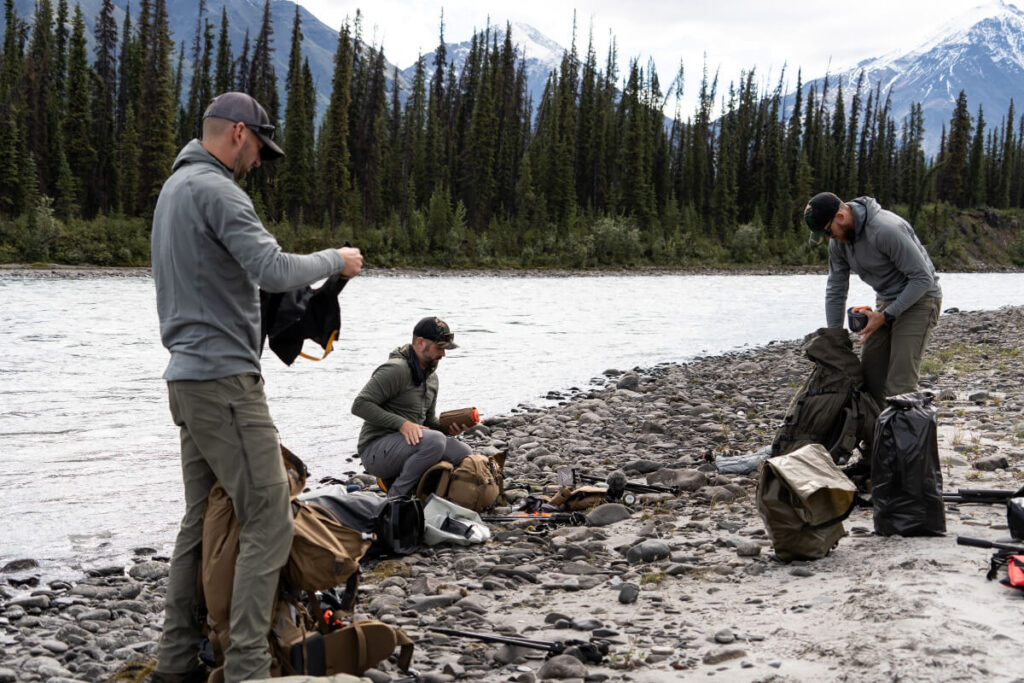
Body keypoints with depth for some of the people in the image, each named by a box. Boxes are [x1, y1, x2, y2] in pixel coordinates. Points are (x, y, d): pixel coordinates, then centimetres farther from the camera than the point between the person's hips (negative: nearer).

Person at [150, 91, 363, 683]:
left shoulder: (175, 186, 19)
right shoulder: (216, 189, -13)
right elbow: (274, 269, -23)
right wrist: (336, 260, -8)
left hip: (189, 377, 11)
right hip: (225, 378, -10)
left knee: (203, 518, 13)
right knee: (269, 519, -10)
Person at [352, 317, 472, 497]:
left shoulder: (431, 376, 15)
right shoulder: (396, 370, -15)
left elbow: (428, 420, 23)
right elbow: (360, 405, -21)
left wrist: (448, 428, 0)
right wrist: (402, 423, -27)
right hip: (375, 451, -9)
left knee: (462, 453, -8)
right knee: (435, 441, -31)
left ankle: (396, 480, 4)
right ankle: (397, 497, -17)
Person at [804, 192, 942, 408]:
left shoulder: (886, 230, -30)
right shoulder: (838, 242, -4)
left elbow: (923, 278, -25)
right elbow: (835, 291, 6)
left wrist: (885, 316, -24)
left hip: (919, 299, -8)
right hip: (886, 301, 8)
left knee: (900, 382, -17)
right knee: (869, 378, 3)